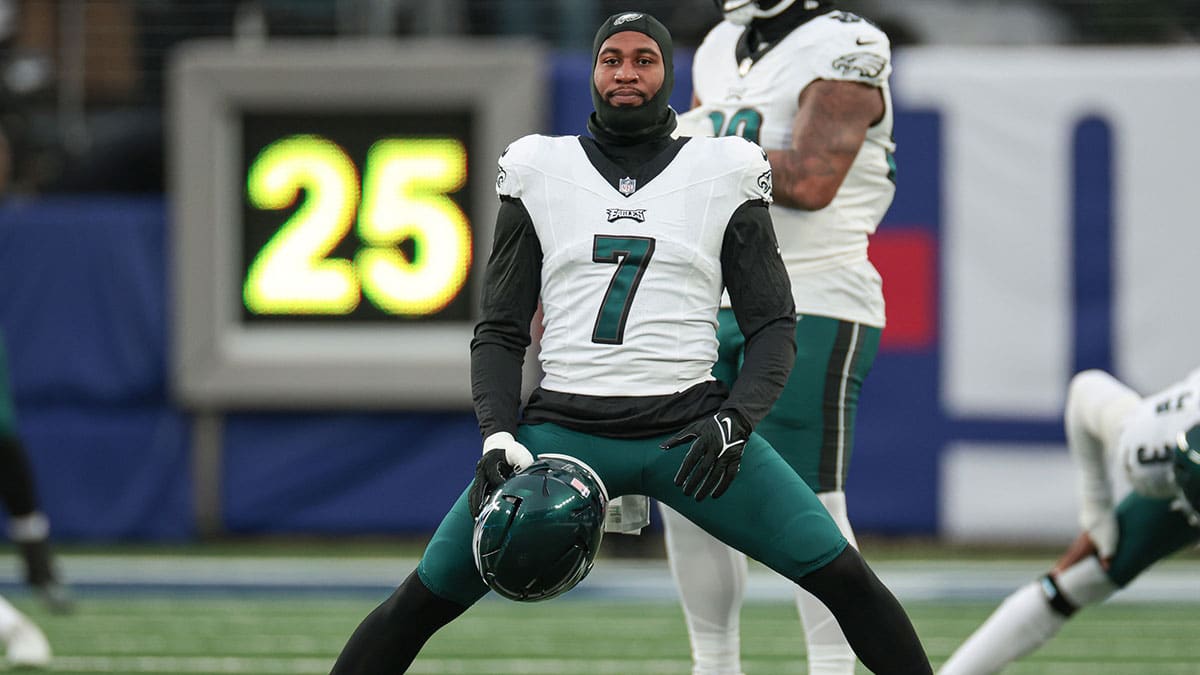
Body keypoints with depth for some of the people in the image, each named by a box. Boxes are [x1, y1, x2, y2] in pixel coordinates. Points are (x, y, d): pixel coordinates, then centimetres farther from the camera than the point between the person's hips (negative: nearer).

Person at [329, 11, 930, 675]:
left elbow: (772, 326, 7)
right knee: (423, 600, -8)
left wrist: (735, 420, -12)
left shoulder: (725, 176, 8)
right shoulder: (539, 172, 10)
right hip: (563, 425, 0)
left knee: (844, 580, -12)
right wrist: (498, 437, -7)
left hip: (689, 425, 0)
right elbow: (499, 333, 11)